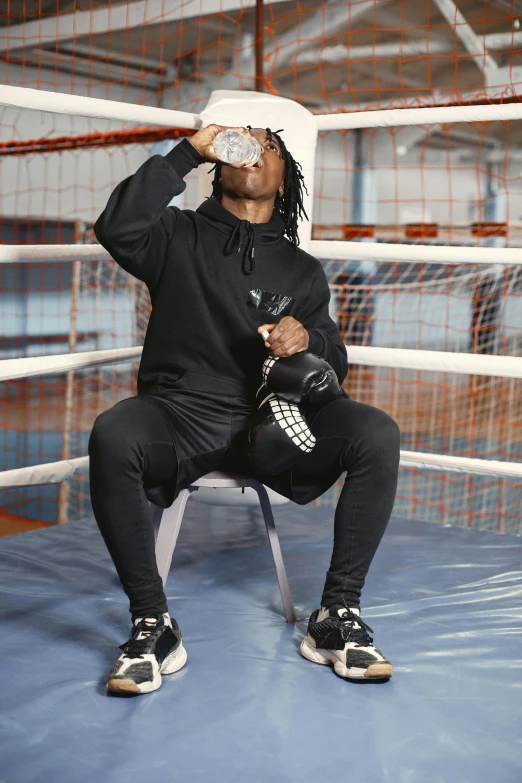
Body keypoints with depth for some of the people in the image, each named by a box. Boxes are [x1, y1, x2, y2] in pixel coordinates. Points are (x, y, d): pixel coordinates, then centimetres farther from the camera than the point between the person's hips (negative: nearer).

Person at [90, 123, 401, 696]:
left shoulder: (301, 270, 18)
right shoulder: (178, 236, 13)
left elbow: (335, 365, 13)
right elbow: (116, 228, -9)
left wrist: (307, 338, -11)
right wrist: (189, 152, -4)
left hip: (269, 420, 2)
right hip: (180, 412, -2)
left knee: (377, 435, -24)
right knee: (112, 436, -35)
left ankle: (337, 615, -14)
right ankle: (152, 624, -21)